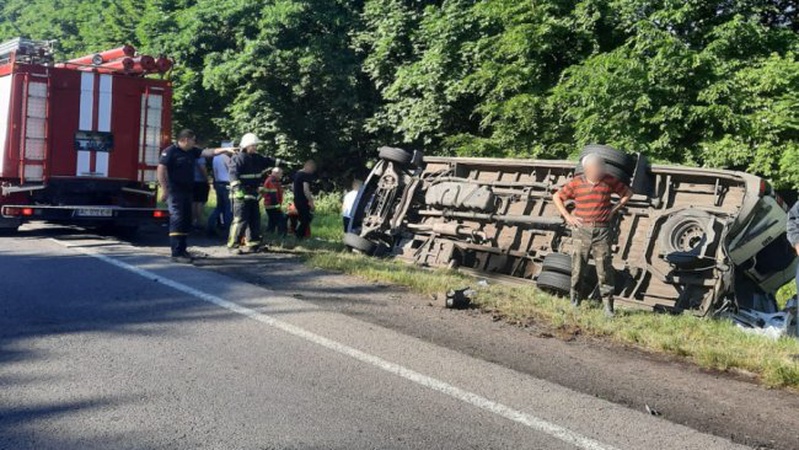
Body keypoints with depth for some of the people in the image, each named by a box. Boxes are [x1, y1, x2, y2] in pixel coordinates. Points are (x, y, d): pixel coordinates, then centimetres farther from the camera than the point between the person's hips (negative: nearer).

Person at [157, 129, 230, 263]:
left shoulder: (192, 152, 13)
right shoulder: (170, 151, -10)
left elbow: (208, 152, 14)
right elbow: (161, 169, -14)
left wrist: (225, 150, 5)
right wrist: (164, 189, -19)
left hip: (187, 191, 9)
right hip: (175, 192, -8)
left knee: (186, 221, 11)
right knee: (177, 220, -13)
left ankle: (182, 249, 20)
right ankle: (176, 253, -14)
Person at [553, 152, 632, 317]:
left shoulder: (609, 181, 0)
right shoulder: (576, 183, -2)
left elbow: (627, 193, 13)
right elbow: (557, 197, 9)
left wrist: (614, 209, 4)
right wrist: (567, 216, 1)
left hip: (602, 230, 0)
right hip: (581, 230, 0)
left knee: (604, 268, -2)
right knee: (578, 267, 4)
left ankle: (608, 306, 4)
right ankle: (575, 301, 19)